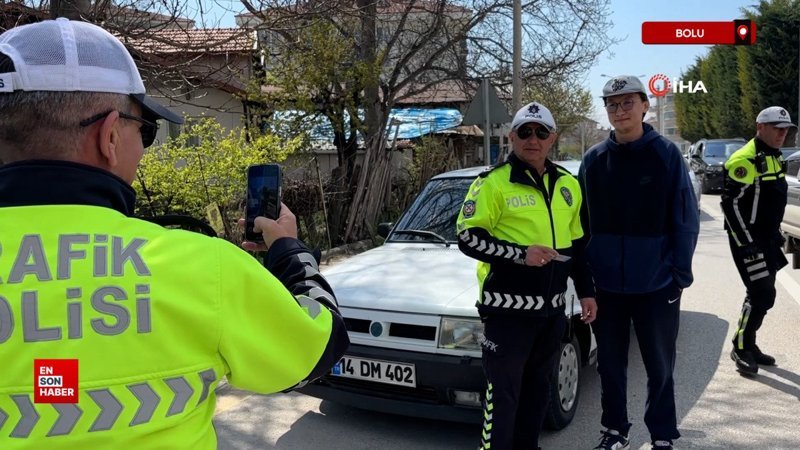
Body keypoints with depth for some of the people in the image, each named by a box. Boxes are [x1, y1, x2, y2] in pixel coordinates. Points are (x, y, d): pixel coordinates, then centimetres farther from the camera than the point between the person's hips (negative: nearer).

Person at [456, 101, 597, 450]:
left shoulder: (568, 185, 11)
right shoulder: (493, 182, -10)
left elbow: (577, 244, 19)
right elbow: (469, 239, -14)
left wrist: (586, 292, 15)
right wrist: (521, 254, -23)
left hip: (552, 308, 7)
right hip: (508, 308, -6)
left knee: (539, 389, 18)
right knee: (503, 393, -1)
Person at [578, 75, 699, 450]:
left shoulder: (667, 155, -4)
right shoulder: (593, 159, 3)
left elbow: (686, 221, -3)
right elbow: (581, 222, 7)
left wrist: (680, 275, -6)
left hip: (656, 284, -2)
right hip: (605, 285, 3)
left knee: (659, 367, 11)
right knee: (610, 365, 14)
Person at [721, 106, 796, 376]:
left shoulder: (774, 158, 14)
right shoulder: (745, 160, -17)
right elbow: (730, 202, -21)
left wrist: (775, 233, 20)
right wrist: (746, 242, -22)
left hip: (767, 239, 10)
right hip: (747, 239, -10)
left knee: (762, 295, 14)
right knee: (762, 295, -11)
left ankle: (748, 345, 26)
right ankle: (741, 348, 2)